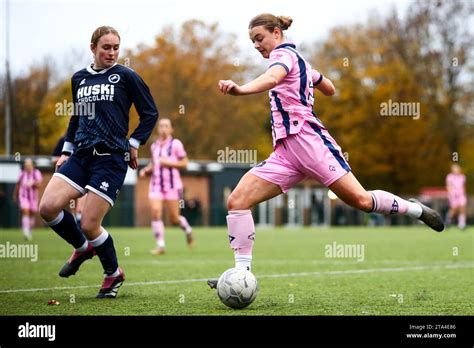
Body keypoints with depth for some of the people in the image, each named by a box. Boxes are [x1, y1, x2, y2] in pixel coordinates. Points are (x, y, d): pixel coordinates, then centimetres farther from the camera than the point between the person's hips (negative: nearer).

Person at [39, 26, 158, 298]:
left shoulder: (126, 76, -1)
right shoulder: (79, 78, 14)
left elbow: (150, 113, 5)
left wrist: (134, 144, 1)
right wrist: (67, 150, 18)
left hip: (112, 158, -5)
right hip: (82, 155, 5)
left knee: (89, 225, -9)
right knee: (48, 207, -12)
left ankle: (114, 273, 18)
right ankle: (82, 248, 17)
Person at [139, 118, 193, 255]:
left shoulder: (176, 144, -4)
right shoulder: (154, 145, 12)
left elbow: (184, 163, -3)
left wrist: (169, 163, -16)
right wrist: (146, 170, 5)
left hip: (172, 184, -4)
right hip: (156, 184, 4)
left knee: (174, 219, 0)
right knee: (155, 212, -14)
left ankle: (187, 229, 34)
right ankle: (160, 245, -11)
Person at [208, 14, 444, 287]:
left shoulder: (284, 53, -2)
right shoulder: (300, 60, 25)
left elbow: (271, 78, -28)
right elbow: (330, 89, 37)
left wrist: (240, 89, -48)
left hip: (306, 138, -9)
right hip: (285, 151, 9)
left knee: (361, 200, -12)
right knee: (237, 201, -9)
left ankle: (415, 209, 13)